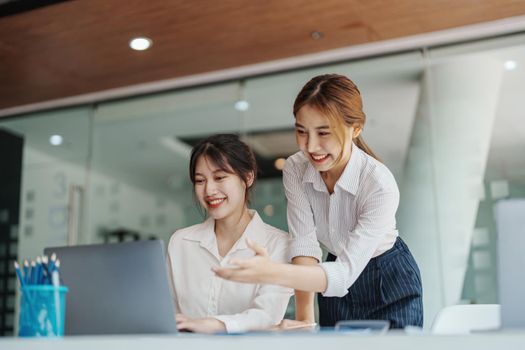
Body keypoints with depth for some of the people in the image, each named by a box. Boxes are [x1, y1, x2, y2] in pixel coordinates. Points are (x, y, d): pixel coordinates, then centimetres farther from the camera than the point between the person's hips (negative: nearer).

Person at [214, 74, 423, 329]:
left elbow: (346, 273, -36)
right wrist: (304, 319, -32)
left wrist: (272, 273, -50)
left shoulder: (380, 185, -31)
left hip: (389, 289, -3)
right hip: (336, 292, 3)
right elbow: (304, 245, -22)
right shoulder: (295, 170, -17)